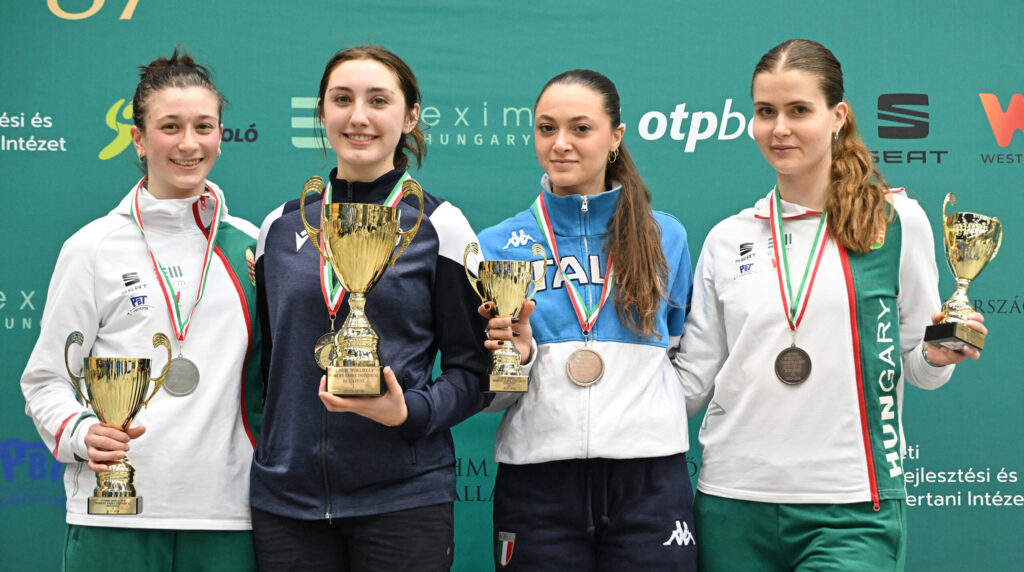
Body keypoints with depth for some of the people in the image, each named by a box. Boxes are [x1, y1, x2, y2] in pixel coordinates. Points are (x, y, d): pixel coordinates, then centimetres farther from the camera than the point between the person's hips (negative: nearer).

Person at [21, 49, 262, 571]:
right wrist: (82, 435, -15)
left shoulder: (250, 246, 9)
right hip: (114, 515, -2)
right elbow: (45, 381, 3)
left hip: (225, 513, 2)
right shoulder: (93, 248, 2)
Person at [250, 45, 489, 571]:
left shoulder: (438, 225, -1)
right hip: (285, 496, 3)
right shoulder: (281, 226, 9)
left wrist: (410, 412, -17)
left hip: (403, 497, -3)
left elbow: (470, 370, -1)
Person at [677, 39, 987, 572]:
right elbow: (692, 378, 12)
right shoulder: (728, 239, 9)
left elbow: (918, 366, 8)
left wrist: (939, 355, -12)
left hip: (851, 508, -3)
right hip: (734, 505, 3)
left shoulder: (897, 220, 1)